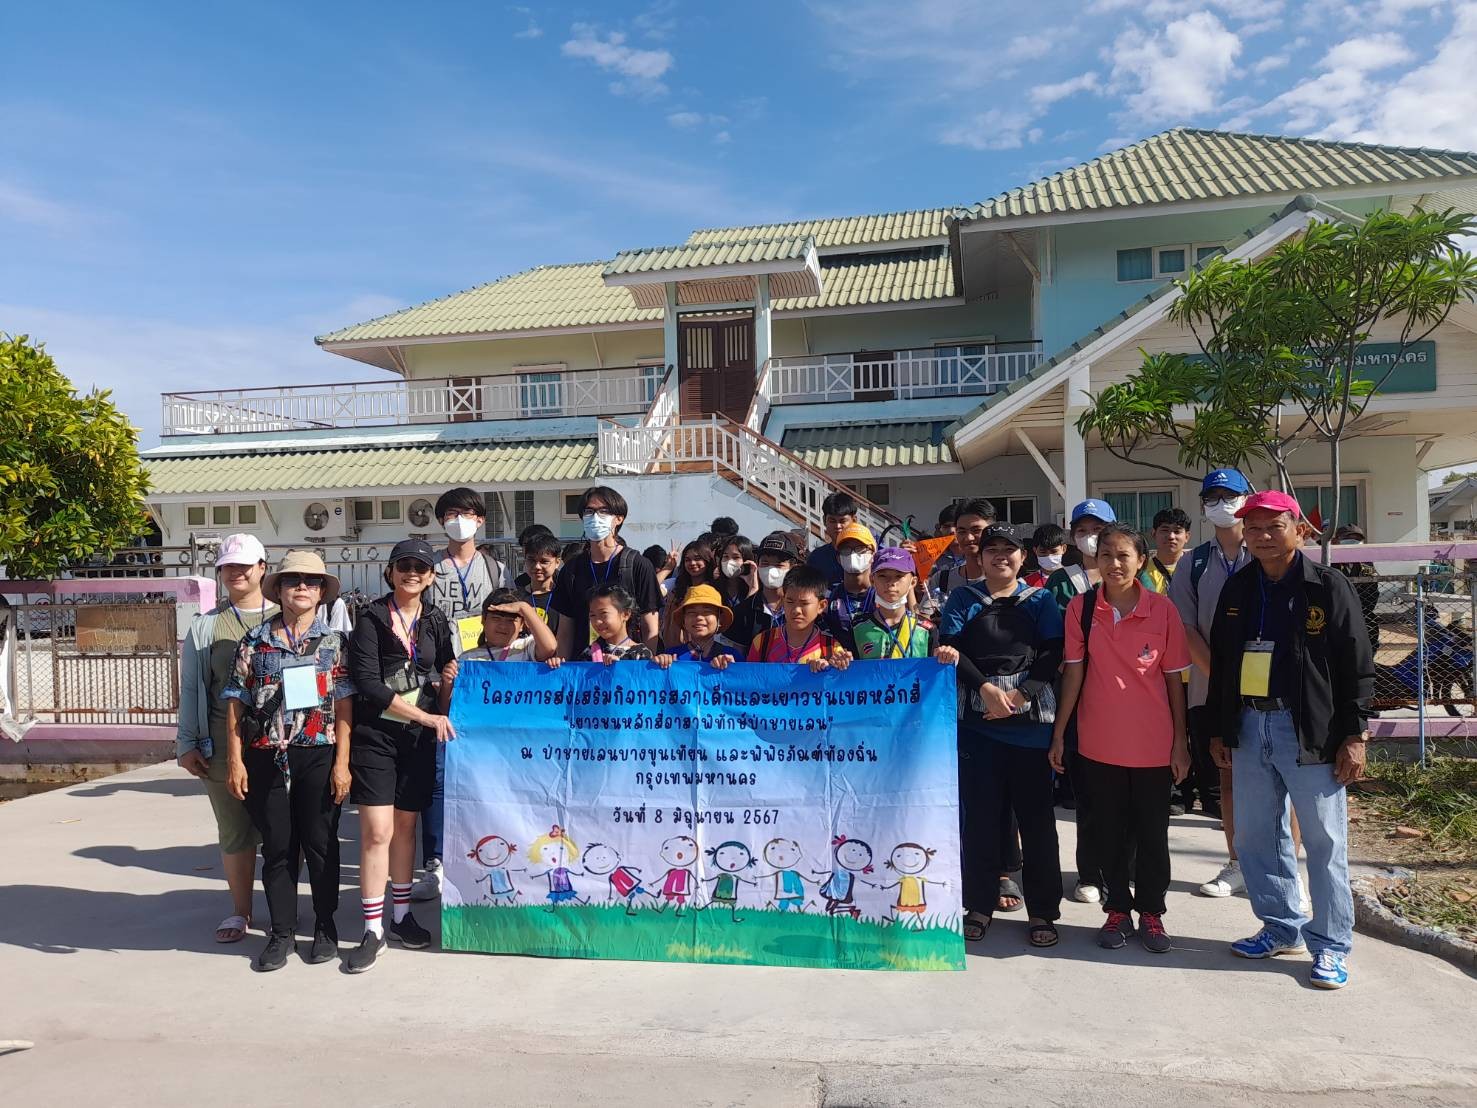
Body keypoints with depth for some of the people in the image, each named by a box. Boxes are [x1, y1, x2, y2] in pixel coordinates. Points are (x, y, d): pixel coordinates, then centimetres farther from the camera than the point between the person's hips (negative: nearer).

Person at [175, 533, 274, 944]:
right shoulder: (205, 626, 9)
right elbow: (191, 689, 9)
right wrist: (187, 744, 3)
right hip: (223, 746, 1)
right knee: (234, 831, 9)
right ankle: (240, 911, 23)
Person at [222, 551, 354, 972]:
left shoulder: (334, 642, 2)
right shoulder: (255, 640, 4)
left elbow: (343, 705, -1)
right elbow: (237, 702, 4)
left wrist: (342, 762, -6)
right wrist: (235, 760, -1)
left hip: (318, 755, -1)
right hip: (267, 757, 1)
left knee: (320, 843, 9)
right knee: (276, 846, 9)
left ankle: (325, 926, 24)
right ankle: (282, 930, 23)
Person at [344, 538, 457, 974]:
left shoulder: (436, 621, 9)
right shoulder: (372, 619, -4)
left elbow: (447, 671, 20)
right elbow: (367, 683, -12)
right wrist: (427, 716, -14)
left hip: (419, 738, 4)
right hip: (375, 735, -3)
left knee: (405, 827, 11)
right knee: (376, 831, -7)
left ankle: (401, 915, 25)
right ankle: (373, 930, 3)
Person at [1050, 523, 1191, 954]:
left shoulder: (1163, 610, -7)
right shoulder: (1080, 608, -4)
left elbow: (1174, 679, -2)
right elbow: (1073, 672, -1)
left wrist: (1180, 741, -2)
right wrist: (1058, 734, -1)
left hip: (1153, 744, -1)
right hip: (1099, 742, 1)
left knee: (1152, 833, 11)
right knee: (1110, 832, 12)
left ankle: (1151, 913, 27)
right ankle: (1117, 910, 28)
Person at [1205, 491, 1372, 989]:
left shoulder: (1329, 586, -5)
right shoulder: (1237, 589, 9)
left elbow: (1357, 666, -5)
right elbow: (1220, 663, 13)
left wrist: (1354, 735, -9)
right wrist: (1218, 729, 12)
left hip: (1310, 732, -5)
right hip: (1249, 728, 5)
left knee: (1324, 842, 3)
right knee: (1255, 837, 12)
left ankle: (1330, 947, 15)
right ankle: (1282, 929, 28)